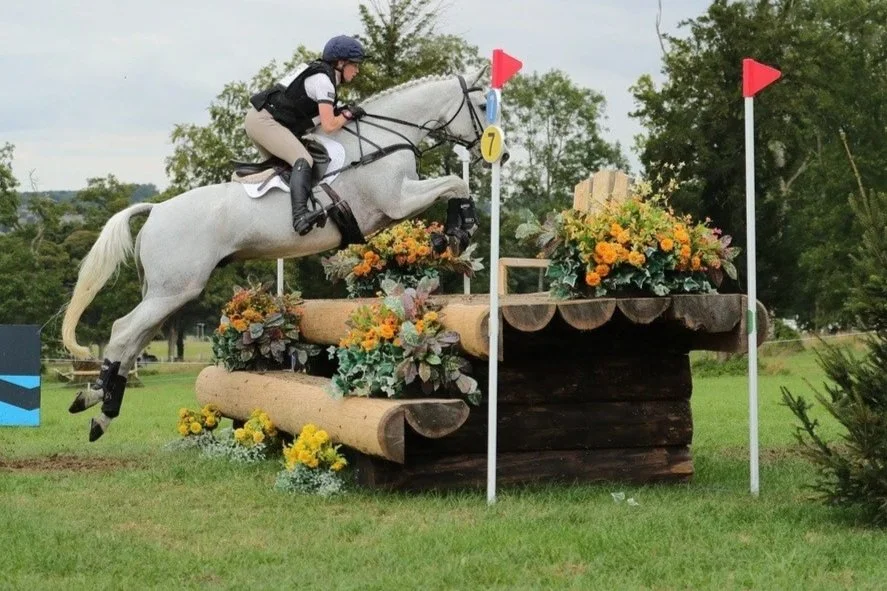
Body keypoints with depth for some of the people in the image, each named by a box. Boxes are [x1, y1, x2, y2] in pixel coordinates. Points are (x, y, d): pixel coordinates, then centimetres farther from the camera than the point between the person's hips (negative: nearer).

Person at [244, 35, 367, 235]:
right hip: (265, 121, -11)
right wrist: (348, 114, -2)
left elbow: (309, 111, 20)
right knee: (303, 160, -25)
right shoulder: (323, 80, -12)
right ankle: (300, 216, -43)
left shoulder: (318, 72, 18)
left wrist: (341, 112, 9)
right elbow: (329, 125, -20)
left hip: (256, 117, 11)